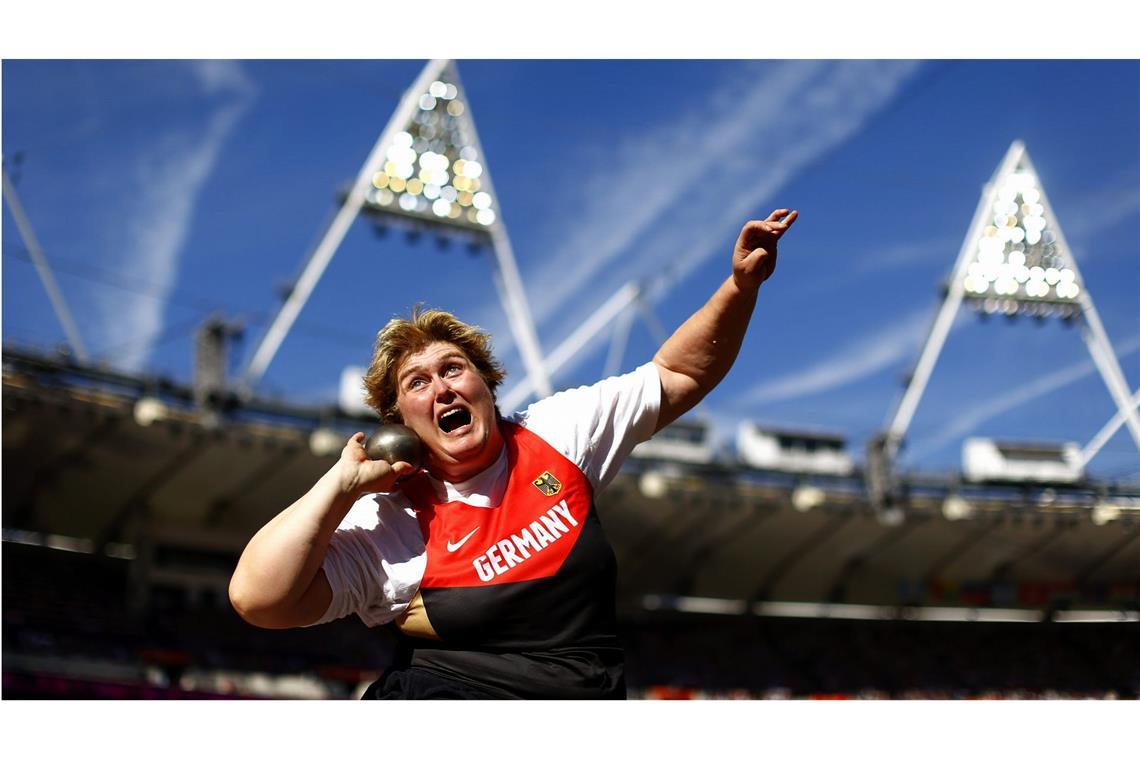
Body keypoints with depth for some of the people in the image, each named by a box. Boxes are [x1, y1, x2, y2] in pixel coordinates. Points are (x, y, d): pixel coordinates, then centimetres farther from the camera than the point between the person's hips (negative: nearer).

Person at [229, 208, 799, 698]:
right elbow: (259, 598, -16)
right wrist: (345, 479, -9)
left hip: (587, 691, 5)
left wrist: (740, 286, 2)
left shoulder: (555, 432, 9)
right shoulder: (391, 522, -3)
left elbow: (678, 375, 16)